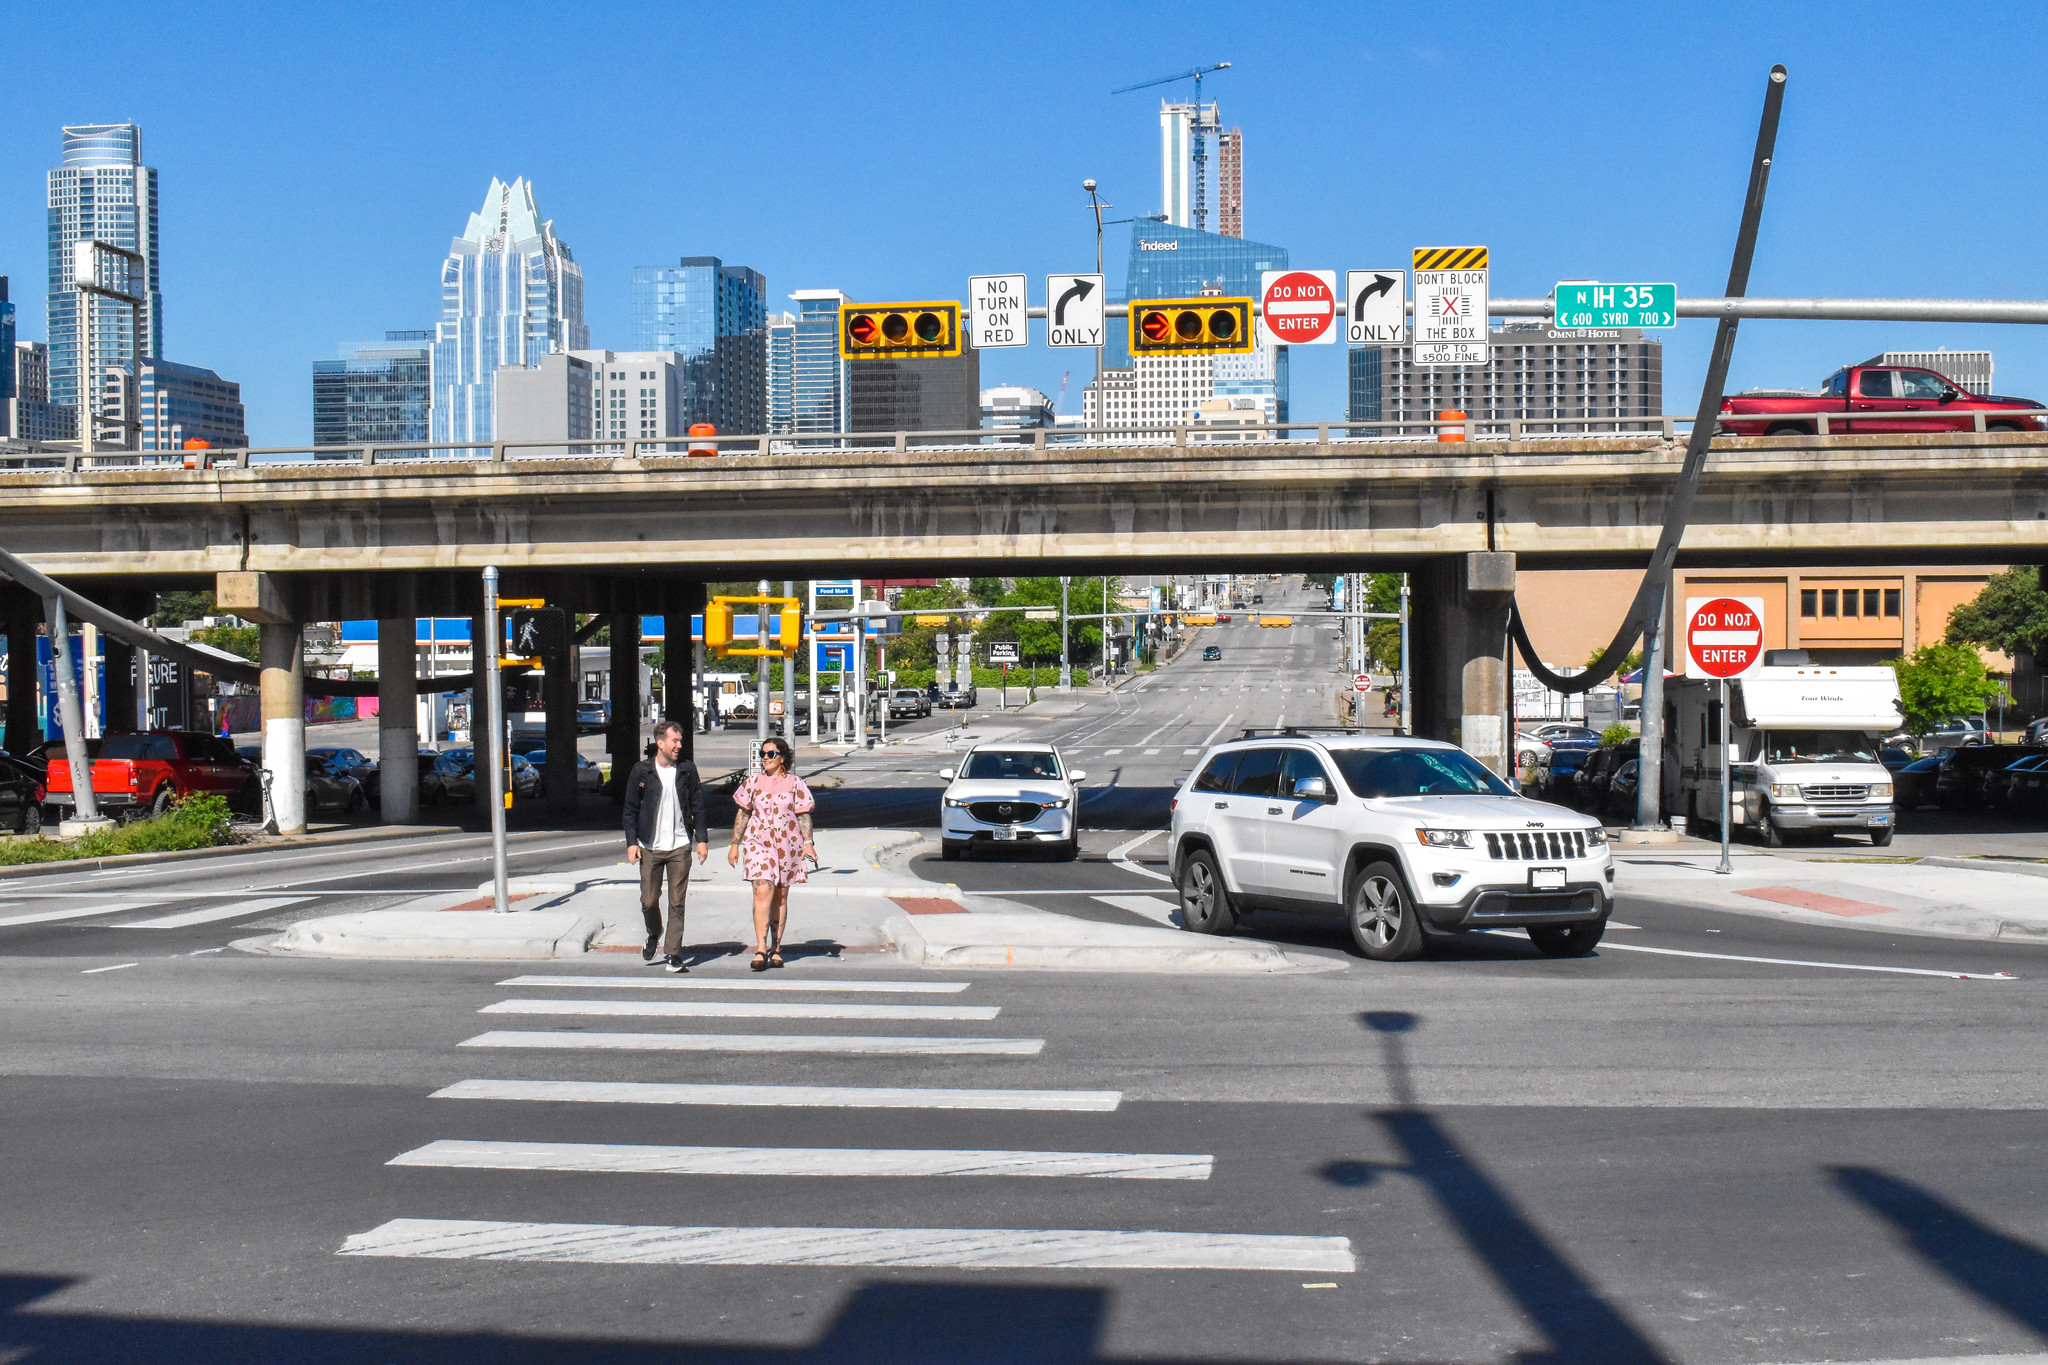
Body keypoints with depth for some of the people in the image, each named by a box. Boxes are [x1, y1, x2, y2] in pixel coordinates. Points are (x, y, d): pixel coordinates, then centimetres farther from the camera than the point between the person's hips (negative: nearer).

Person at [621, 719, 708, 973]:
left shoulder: (687, 770, 4)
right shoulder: (641, 771, 0)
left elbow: (697, 807, 9)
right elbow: (631, 809, 5)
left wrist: (702, 839, 3)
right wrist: (632, 842, -2)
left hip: (680, 846, 0)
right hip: (650, 847, 0)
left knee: (676, 902, -2)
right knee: (649, 900, 2)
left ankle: (672, 952, 4)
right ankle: (653, 935, 31)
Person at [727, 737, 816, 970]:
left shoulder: (795, 783, 3)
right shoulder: (753, 782, 6)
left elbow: (803, 816, 2)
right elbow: (742, 815, 11)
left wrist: (808, 843, -9)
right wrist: (735, 844, 8)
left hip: (787, 845, 1)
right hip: (758, 843, -1)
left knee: (780, 897, 8)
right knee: (762, 892, -16)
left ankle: (776, 949, 19)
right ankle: (760, 950, -20)